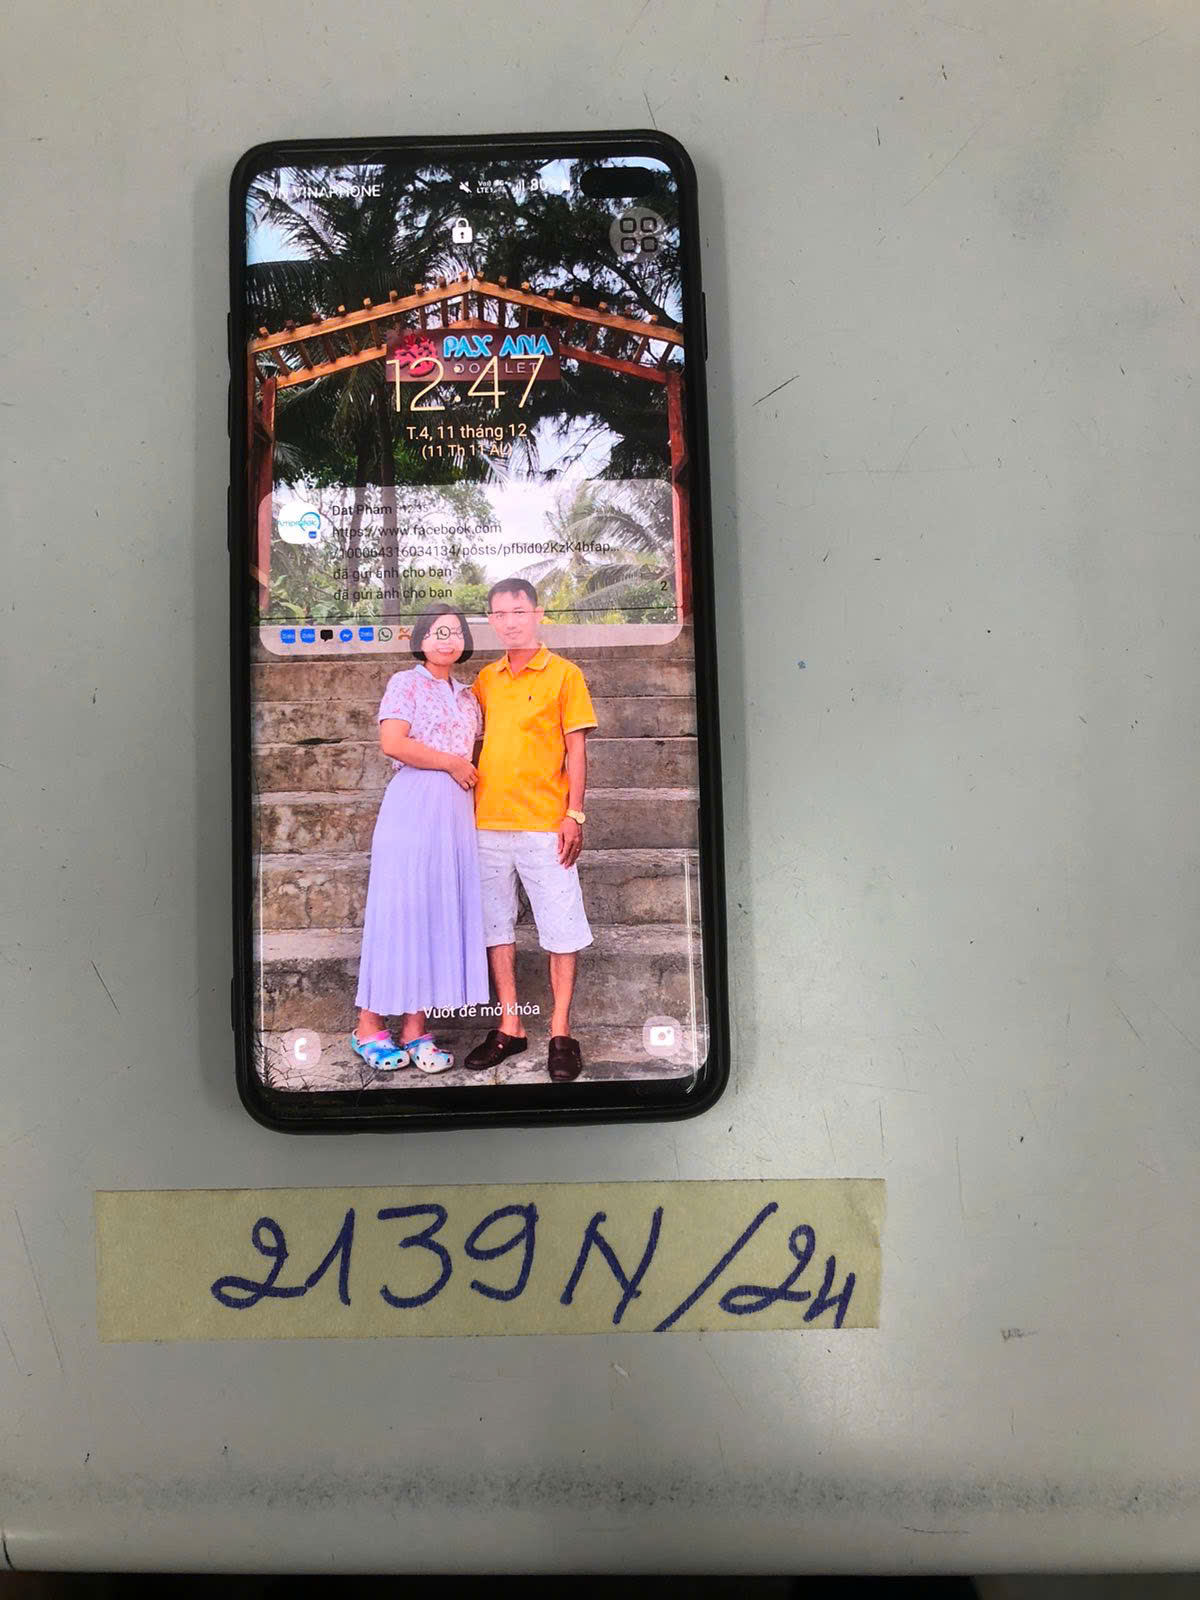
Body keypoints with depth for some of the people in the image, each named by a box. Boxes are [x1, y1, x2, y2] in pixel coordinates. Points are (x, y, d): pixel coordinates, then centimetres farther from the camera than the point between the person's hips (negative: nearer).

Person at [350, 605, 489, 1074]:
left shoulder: (466, 695, 20)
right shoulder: (405, 683, 1)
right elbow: (393, 743, -12)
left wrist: (471, 771, 7)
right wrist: (450, 762, -7)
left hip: (456, 809, 6)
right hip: (412, 805, -6)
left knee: (441, 911, 2)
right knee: (401, 908, -5)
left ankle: (415, 1029, 7)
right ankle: (369, 1026, 6)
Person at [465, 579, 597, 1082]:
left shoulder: (563, 674, 1)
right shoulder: (485, 679, 13)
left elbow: (576, 748, -3)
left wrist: (574, 815, -11)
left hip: (543, 824, -5)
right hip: (487, 823, 5)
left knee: (560, 927, -1)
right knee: (495, 924, 9)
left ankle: (561, 1032, 9)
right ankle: (509, 1026, 19)